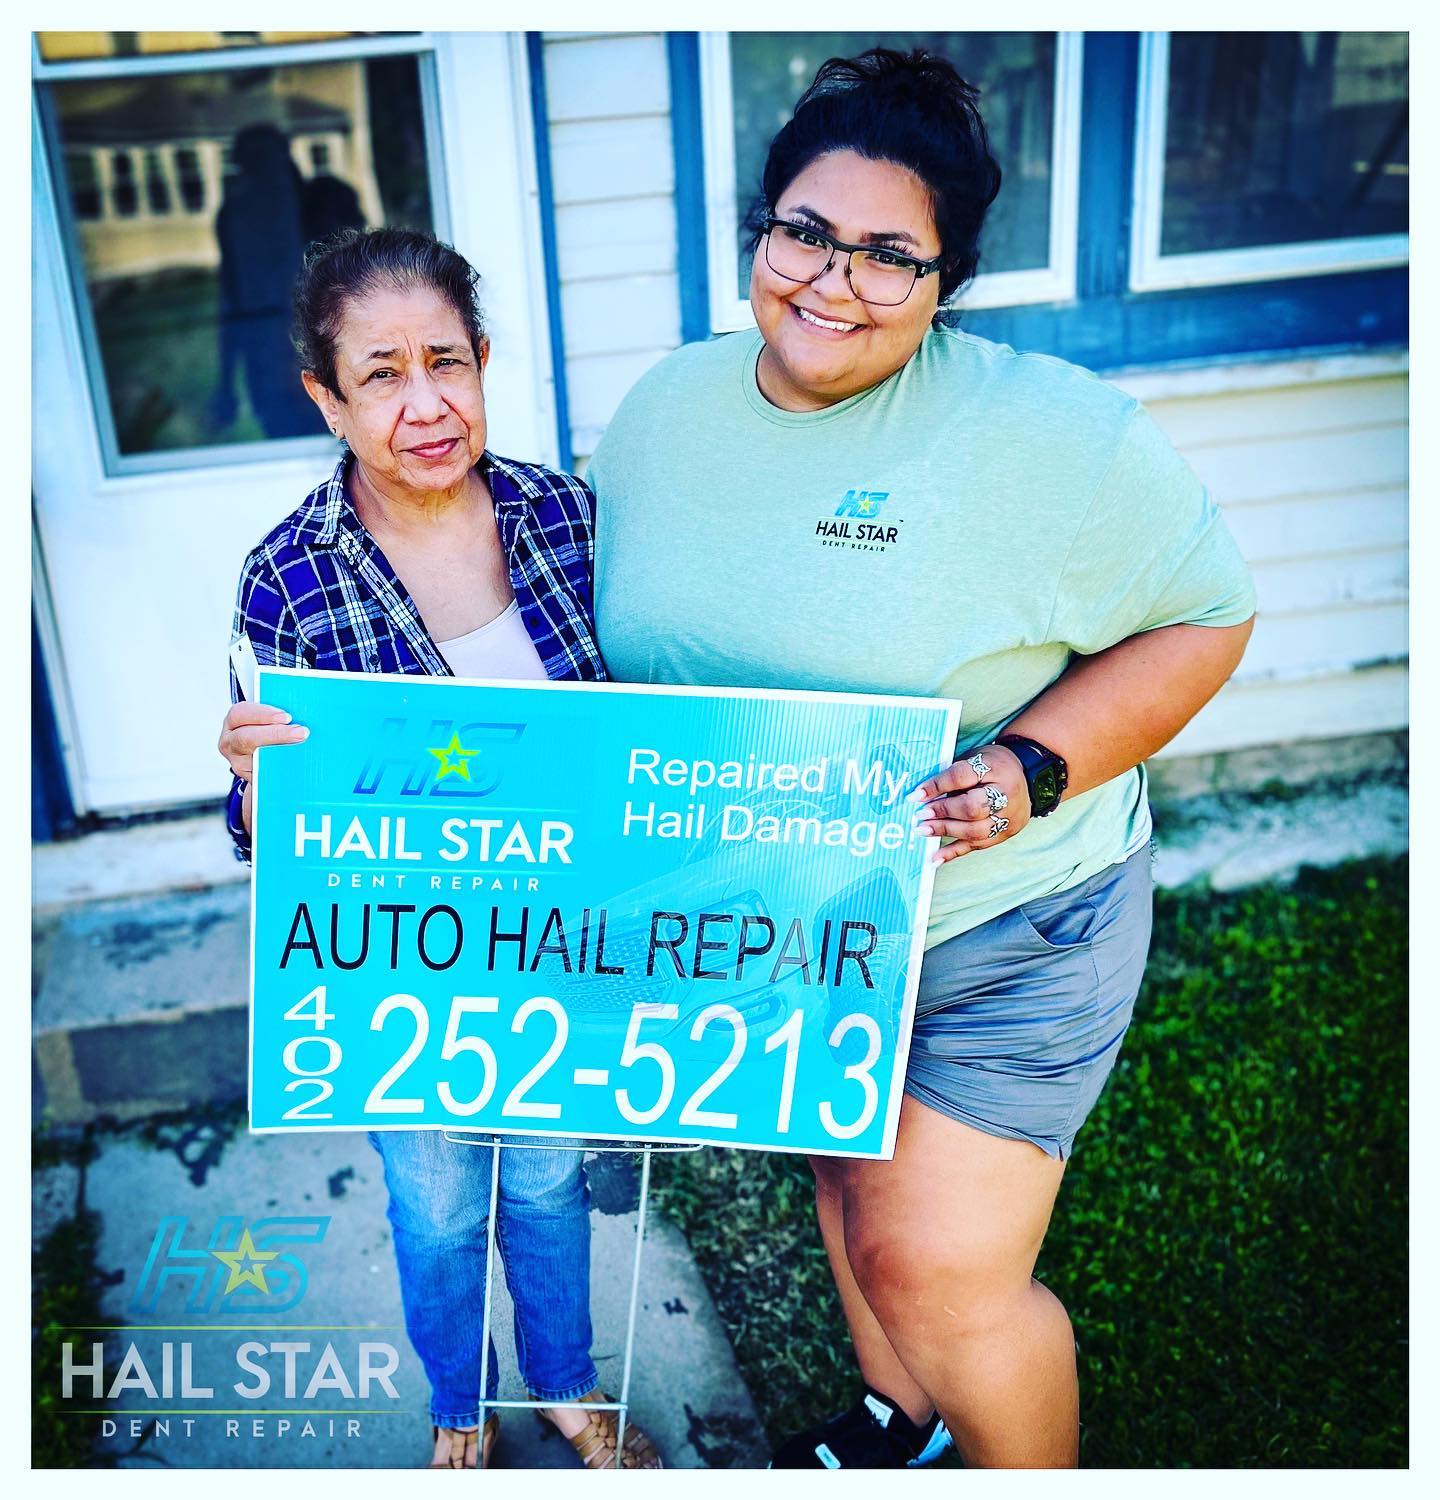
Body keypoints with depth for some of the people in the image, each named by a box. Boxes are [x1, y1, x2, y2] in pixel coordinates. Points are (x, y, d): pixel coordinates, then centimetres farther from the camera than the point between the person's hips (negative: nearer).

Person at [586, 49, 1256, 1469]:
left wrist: (1037, 766, -26)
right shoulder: (666, 406, -2)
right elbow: (623, 630, 11)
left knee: (936, 1269, -1)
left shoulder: (1056, 432, -19)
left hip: (1003, 932, -5)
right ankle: (897, 1418, 54)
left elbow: (1203, 615, -10)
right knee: (847, 1172, 24)